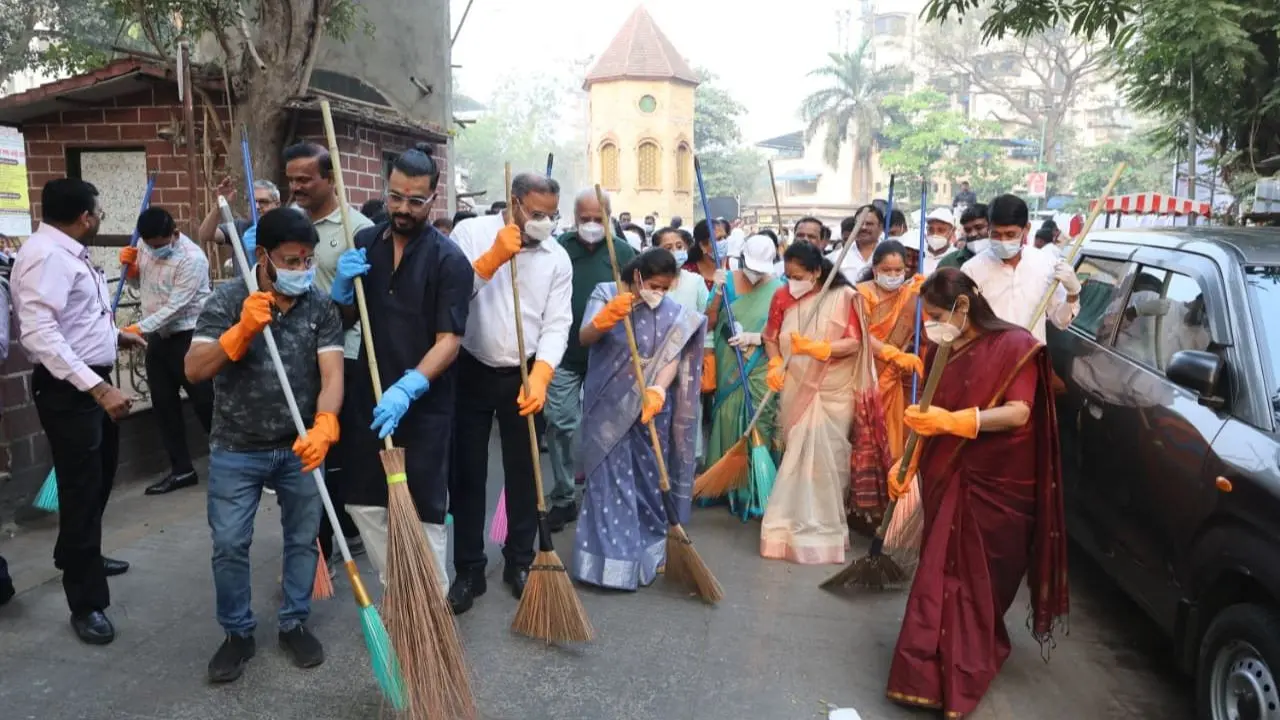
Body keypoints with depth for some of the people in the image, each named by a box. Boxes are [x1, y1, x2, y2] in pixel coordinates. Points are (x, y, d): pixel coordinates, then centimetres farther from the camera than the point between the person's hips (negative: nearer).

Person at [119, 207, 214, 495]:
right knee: (164, 404, 9)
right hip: (157, 337, 8)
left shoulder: (192, 258, -20)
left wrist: (139, 328, -28)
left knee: (204, 402, -2)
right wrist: (130, 266, -2)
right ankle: (181, 469, 18)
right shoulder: (148, 247, 3)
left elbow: (175, 306, -24)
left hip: (187, 338, -8)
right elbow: (138, 283, 20)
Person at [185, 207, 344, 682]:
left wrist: (324, 427, -33)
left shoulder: (322, 306, -6)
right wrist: (243, 330, -32)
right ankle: (238, 633, 26)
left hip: (300, 446, 1)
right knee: (229, 546, 6)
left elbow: (332, 374, -15)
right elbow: (194, 370, -17)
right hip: (236, 448, -1)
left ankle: (294, 624, 31)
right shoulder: (227, 300, -9)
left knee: (302, 538, 12)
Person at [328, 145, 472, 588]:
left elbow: (449, 340, -17)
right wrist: (342, 286, -10)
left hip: (424, 405, -5)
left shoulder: (449, 260, -11)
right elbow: (344, 320, 12)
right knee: (365, 503, 13)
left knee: (423, 513, 4)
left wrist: (408, 388, -30)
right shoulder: (365, 243, 5)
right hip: (367, 398, 5)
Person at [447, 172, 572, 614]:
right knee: (467, 475, 5)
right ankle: (468, 571, 18)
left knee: (524, 473, 10)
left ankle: (519, 562, 27)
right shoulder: (471, 233, -5)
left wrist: (539, 378, -21)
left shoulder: (558, 258, -1)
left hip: (525, 376, 2)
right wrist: (493, 257, -25)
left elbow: (557, 325, -7)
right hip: (470, 373, -1)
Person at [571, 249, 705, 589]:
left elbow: (673, 357, -11)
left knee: (650, 481, 10)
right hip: (608, 406, -2)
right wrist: (604, 318, -37)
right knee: (610, 481, -1)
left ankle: (649, 555, 24)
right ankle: (611, 559, 6)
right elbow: (584, 338, -16)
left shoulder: (673, 313, -1)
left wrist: (657, 390, -29)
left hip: (650, 407, 2)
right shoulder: (605, 294, -4)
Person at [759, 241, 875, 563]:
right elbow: (771, 337, 9)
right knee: (798, 454, 8)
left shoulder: (843, 297, -11)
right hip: (796, 389, 3)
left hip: (833, 391, -3)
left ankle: (823, 525, 11)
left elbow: (854, 343, -14)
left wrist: (816, 348, -27)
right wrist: (775, 364, -9)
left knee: (826, 456, -3)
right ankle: (800, 521, 21)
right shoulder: (782, 297, -1)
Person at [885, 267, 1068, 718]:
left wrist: (953, 421, -28)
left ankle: (960, 678, 16)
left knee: (979, 580, 4)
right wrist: (907, 461, 6)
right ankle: (930, 674, 16)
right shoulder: (945, 352, 9)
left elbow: (1018, 413, -19)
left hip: (995, 486, -5)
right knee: (943, 574, 7)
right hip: (948, 479, 5)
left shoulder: (1014, 346, -9)